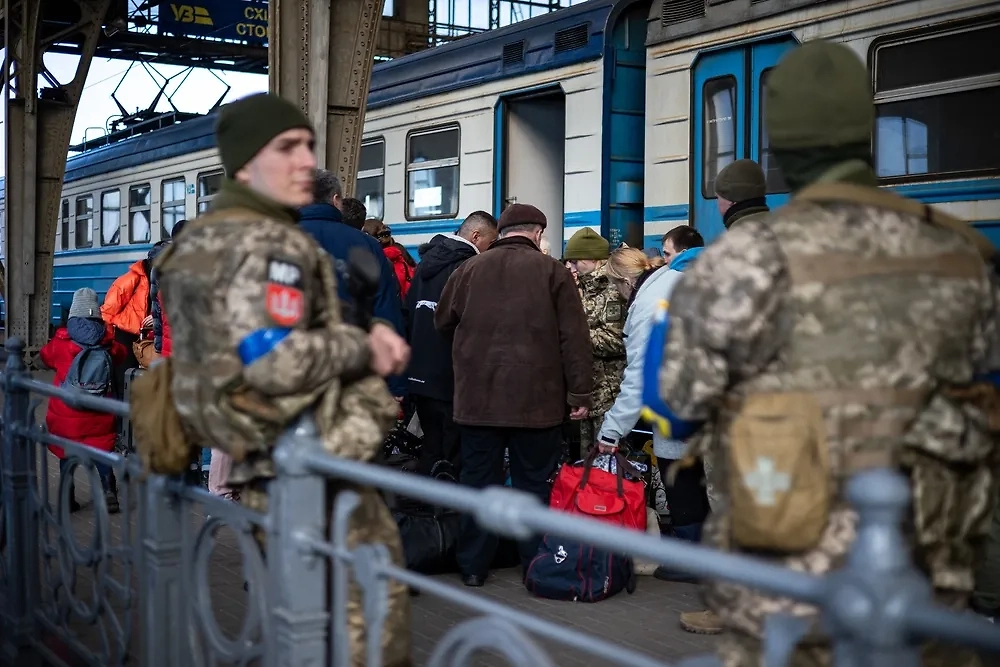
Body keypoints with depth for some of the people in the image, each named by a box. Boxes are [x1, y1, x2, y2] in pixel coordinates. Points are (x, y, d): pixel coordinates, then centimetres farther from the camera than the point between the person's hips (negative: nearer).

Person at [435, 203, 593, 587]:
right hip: (537, 400, -2)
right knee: (534, 484, 7)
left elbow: (443, 323, 15)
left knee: (479, 481, 10)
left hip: (477, 397, 2)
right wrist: (580, 394, -3)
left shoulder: (469, 270, 5)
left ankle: (473, 566, 15)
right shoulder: (552, 271, -4)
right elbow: (574, 338, -7)